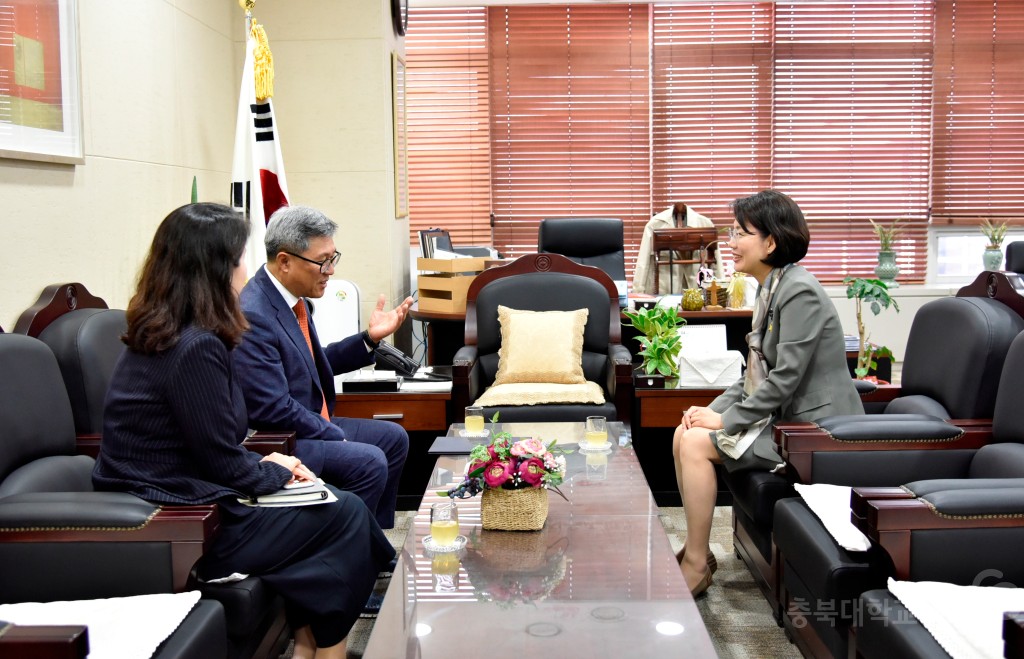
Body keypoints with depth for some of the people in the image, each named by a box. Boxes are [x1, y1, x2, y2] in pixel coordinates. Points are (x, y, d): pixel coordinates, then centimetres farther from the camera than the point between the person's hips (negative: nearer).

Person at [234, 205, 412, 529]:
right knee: (369, 462, -23)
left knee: (394, 438, 13)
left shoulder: (292, 298, 5)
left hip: (312, 422, 10)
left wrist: (370, 337, 6)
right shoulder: (252, 315, -24)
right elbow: (273, 409, -25)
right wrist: (335, 436, -17)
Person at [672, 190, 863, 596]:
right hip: (784, 416, 10)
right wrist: (714, 410, 1)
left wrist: (726, 420, -16)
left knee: (696, 443, -17)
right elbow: (758, 372, 14)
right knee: (684, 434, 1)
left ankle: (696, 566, -5)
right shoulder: (771, 288, 12)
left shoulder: (799, 292, -19)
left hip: (812, 427, -10)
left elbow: (785, 379, -23)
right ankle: (695, 549, 9)